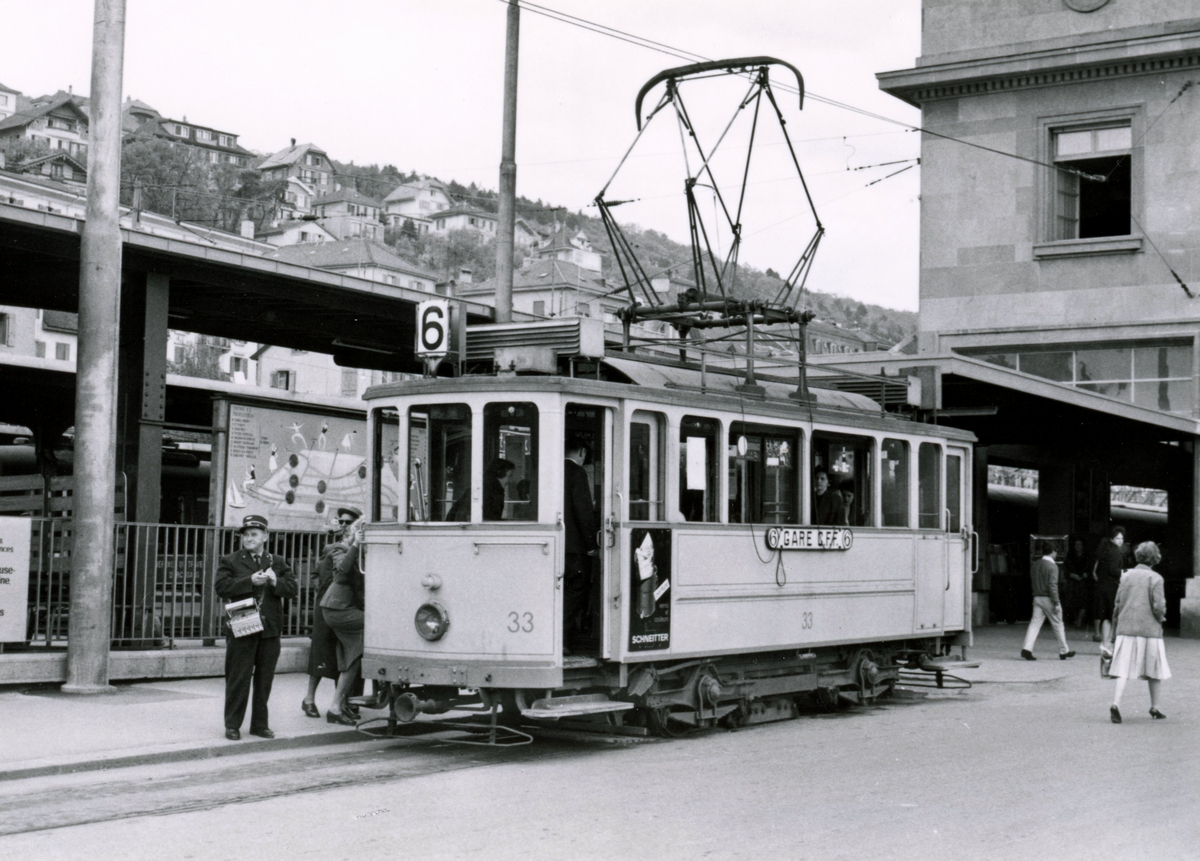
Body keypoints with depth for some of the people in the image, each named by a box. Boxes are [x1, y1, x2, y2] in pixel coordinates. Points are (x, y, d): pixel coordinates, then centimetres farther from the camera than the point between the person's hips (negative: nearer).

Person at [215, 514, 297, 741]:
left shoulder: (277, 563, 14)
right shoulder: (230, 561, 5)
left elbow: (292, 588, 5)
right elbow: (222, 587, -10)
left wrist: (275, 582, -14)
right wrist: (250, 581, -18)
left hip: (270, 630, 3)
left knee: (264, 679, 8)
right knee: (238, 679, 0)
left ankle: (260, 724, 17)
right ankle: (232, 725, 8)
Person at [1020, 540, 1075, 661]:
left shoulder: (1034, 564, 7)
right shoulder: (1052, 566, -13)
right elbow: (1053, 585, -18)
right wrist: (1056, 603, -16)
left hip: (1037, 598, 6)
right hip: (1048, 599, -6)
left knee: (1035, 623, 1)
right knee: (1058, 625, 8)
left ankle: (1027, 649, -13)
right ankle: (1064, 651, 18)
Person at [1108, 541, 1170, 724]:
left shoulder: (1127, 576, 6)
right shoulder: (1155, 578, -6)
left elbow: (1117, 603, 8)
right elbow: (1158, 606, -12)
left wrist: (1116, 624, 18)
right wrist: (1161, 617, 9)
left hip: (1126, 628, 3)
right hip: (1149, 629, -3)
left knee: (1124, 669, -1)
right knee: (1155, 671, 14)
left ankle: (1116, 703, -20)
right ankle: (1154, 707, 22)